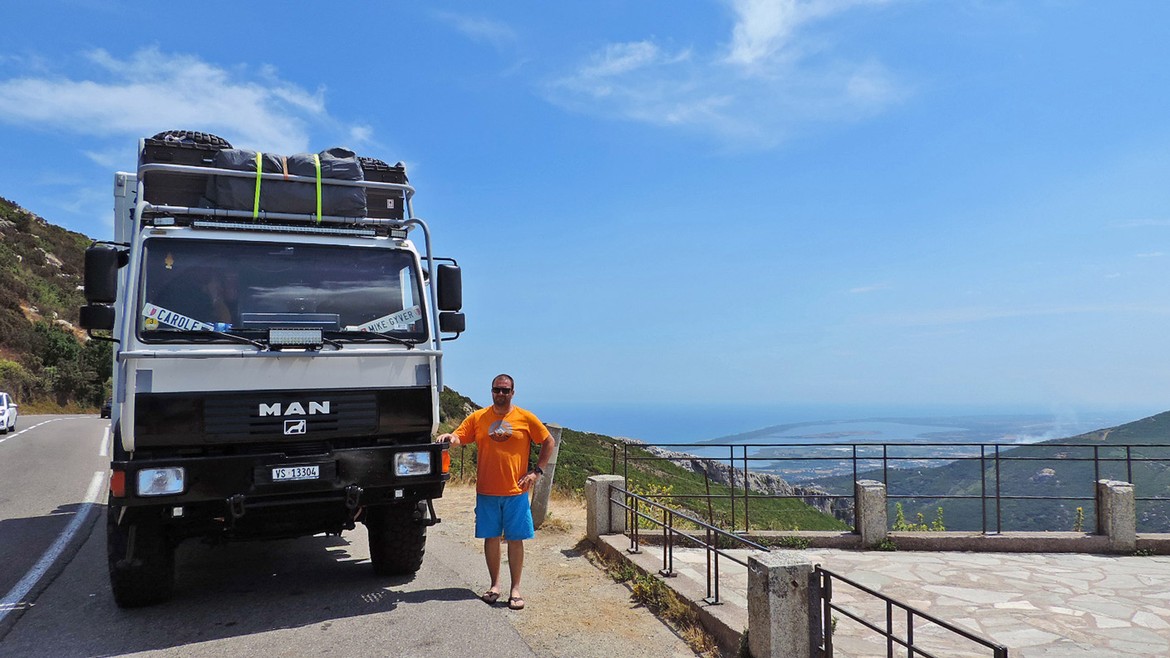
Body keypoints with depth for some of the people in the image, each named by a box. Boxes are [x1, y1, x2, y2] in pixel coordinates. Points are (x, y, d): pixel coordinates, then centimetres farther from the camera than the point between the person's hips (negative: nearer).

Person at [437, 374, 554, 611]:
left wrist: (537, 471, 0)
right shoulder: (478, 418, 5)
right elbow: (458, 437, 3)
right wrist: (449, 438, -21)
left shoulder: (526, 418, 0)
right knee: (491, 538, 8)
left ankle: (515, 590, 13)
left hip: (516, 492, -1)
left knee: (515, 539, 3)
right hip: (487, 492, 1)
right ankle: (495, 585, 23)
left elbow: (548, 442, 7)